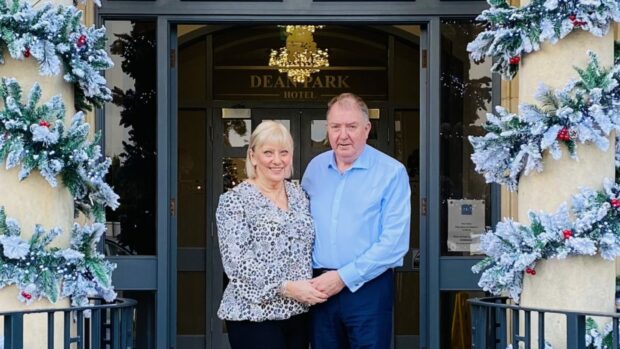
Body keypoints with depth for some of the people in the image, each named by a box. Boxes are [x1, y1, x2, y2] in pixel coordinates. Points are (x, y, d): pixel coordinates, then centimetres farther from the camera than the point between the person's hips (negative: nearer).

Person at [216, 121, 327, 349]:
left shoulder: (299, 195, 10)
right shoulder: (234, 200, -8)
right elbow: (236, 263, -16)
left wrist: (314, 287, 2)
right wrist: (285, 287, -21)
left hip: (297, 311, 6)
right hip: (254, 315, -6)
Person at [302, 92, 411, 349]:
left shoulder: (391, 172, -8)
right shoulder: (315, 168, 7)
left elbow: (395, 241, -15)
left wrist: (344, 277, -17)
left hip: (368, 288, -4)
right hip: (320, 288, 4)